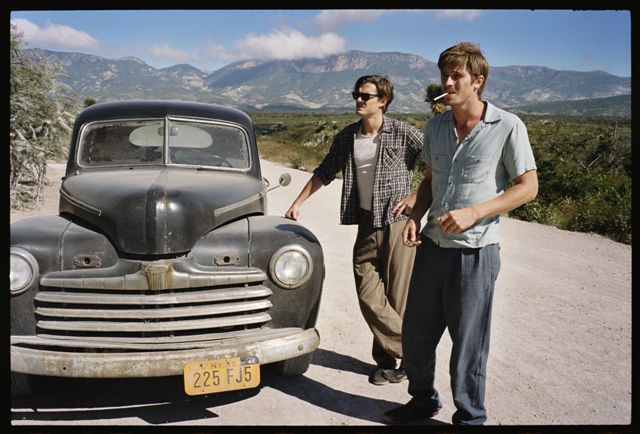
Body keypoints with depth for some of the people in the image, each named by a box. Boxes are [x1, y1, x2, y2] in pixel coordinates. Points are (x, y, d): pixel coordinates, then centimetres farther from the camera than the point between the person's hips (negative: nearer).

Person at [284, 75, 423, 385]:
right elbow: (324, 173, 20)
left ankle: (389, 358, 19)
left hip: (397, 223, -4)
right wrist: (297, 204, 19)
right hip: (366, 226, 5)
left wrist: (418, 197, -7)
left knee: (397, 298, 2)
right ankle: (411, 352, 14)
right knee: (369, 298, 0)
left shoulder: (403, 133, -4)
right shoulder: (346, 138, 10)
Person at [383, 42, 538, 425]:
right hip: (432, 246, 6)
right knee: (416, 333, 15)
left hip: (475, 252, -5)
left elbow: (528, 186, -8)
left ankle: (470, 418, 27)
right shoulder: (436, 126, 6)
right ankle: (423, 399, 38)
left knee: (468, 343, 6)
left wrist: (474, 212, -20)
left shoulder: (508, 127, -11)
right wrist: (416, 216, -1)